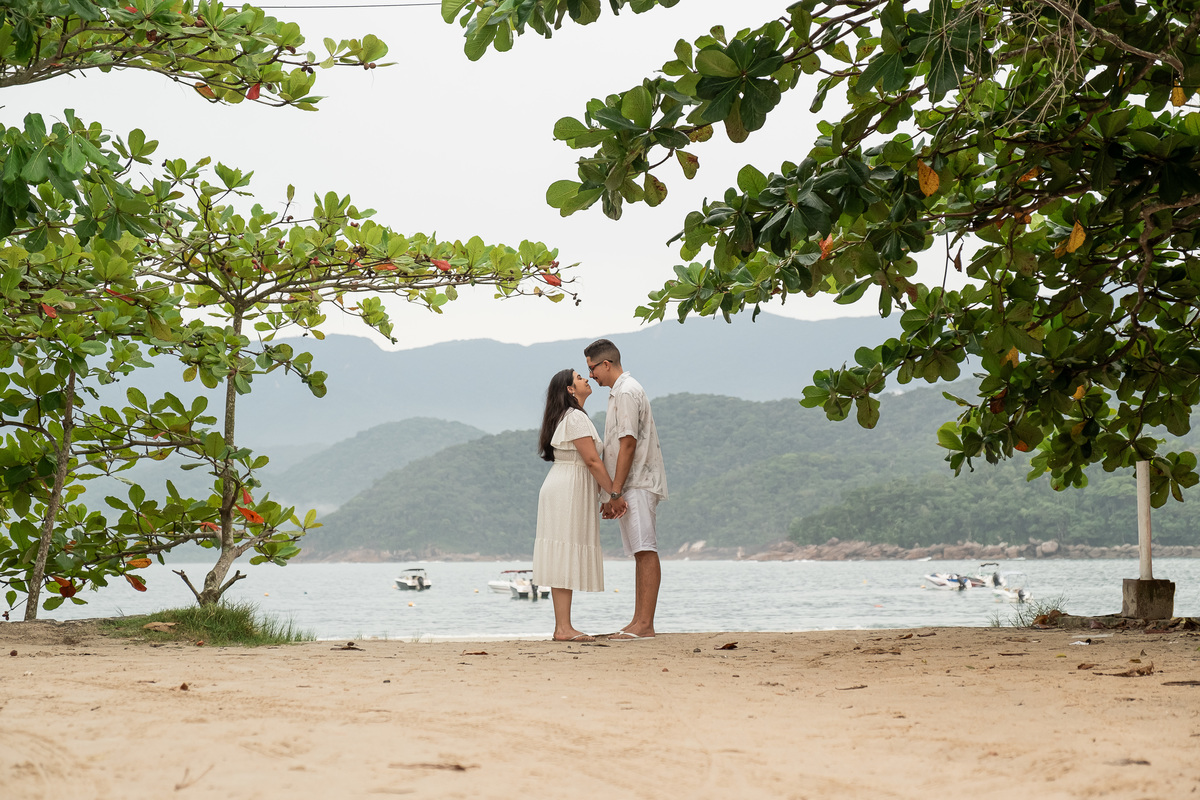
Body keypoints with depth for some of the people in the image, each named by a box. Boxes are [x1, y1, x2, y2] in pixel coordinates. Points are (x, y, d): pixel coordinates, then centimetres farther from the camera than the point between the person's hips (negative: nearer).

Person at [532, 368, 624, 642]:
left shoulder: (563, 417, 20)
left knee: (564, 560, 7)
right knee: (566, 557, -11)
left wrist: (605, 493, 17)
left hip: (561, 488, 10)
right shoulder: (576, 417, -11)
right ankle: (563, 628, -12)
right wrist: (614, 493, -12)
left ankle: (563, 627, 7)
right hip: (569, 489, -10)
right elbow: (592, 461, -16)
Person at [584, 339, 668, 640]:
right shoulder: (619, 392, 21)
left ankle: (645, 624, -17)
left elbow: (628, 444, -17)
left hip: (636, 484, -11)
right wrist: (611, 495, 20)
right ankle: (638, 622, 11)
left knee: (645, 551, -13)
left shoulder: (626, 392, -11)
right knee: (640, 553, 9)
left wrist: (616, 492, -18)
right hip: (631, 487, 11)